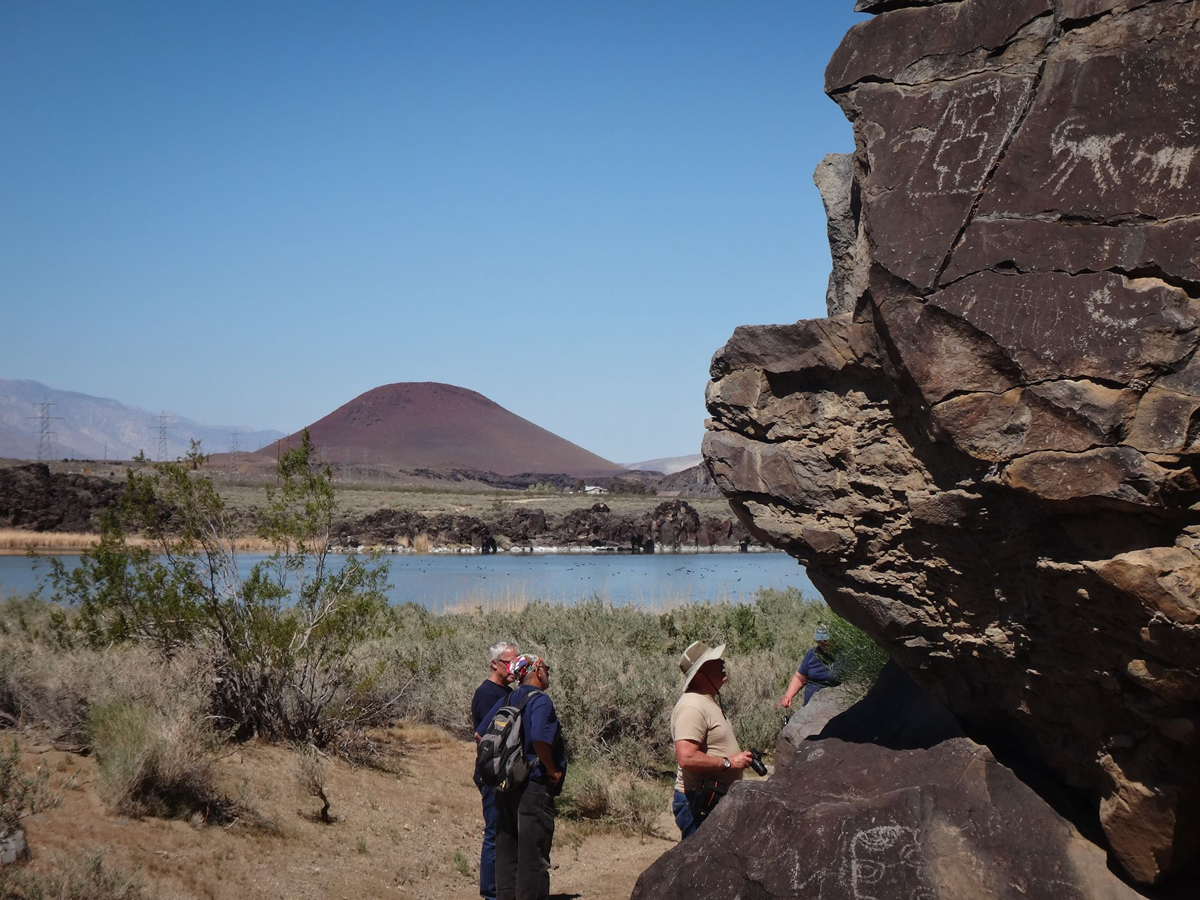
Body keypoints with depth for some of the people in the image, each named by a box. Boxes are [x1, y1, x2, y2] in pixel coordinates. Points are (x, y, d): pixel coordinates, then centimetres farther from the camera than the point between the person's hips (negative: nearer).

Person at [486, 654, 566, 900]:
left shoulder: (507, 700, 12)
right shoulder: (540, 700, -12)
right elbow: (539, 738, -27)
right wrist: (552, 769, -13)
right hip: (534, 786, -8)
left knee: (506, 851, 12)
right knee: (533, 853, -2)